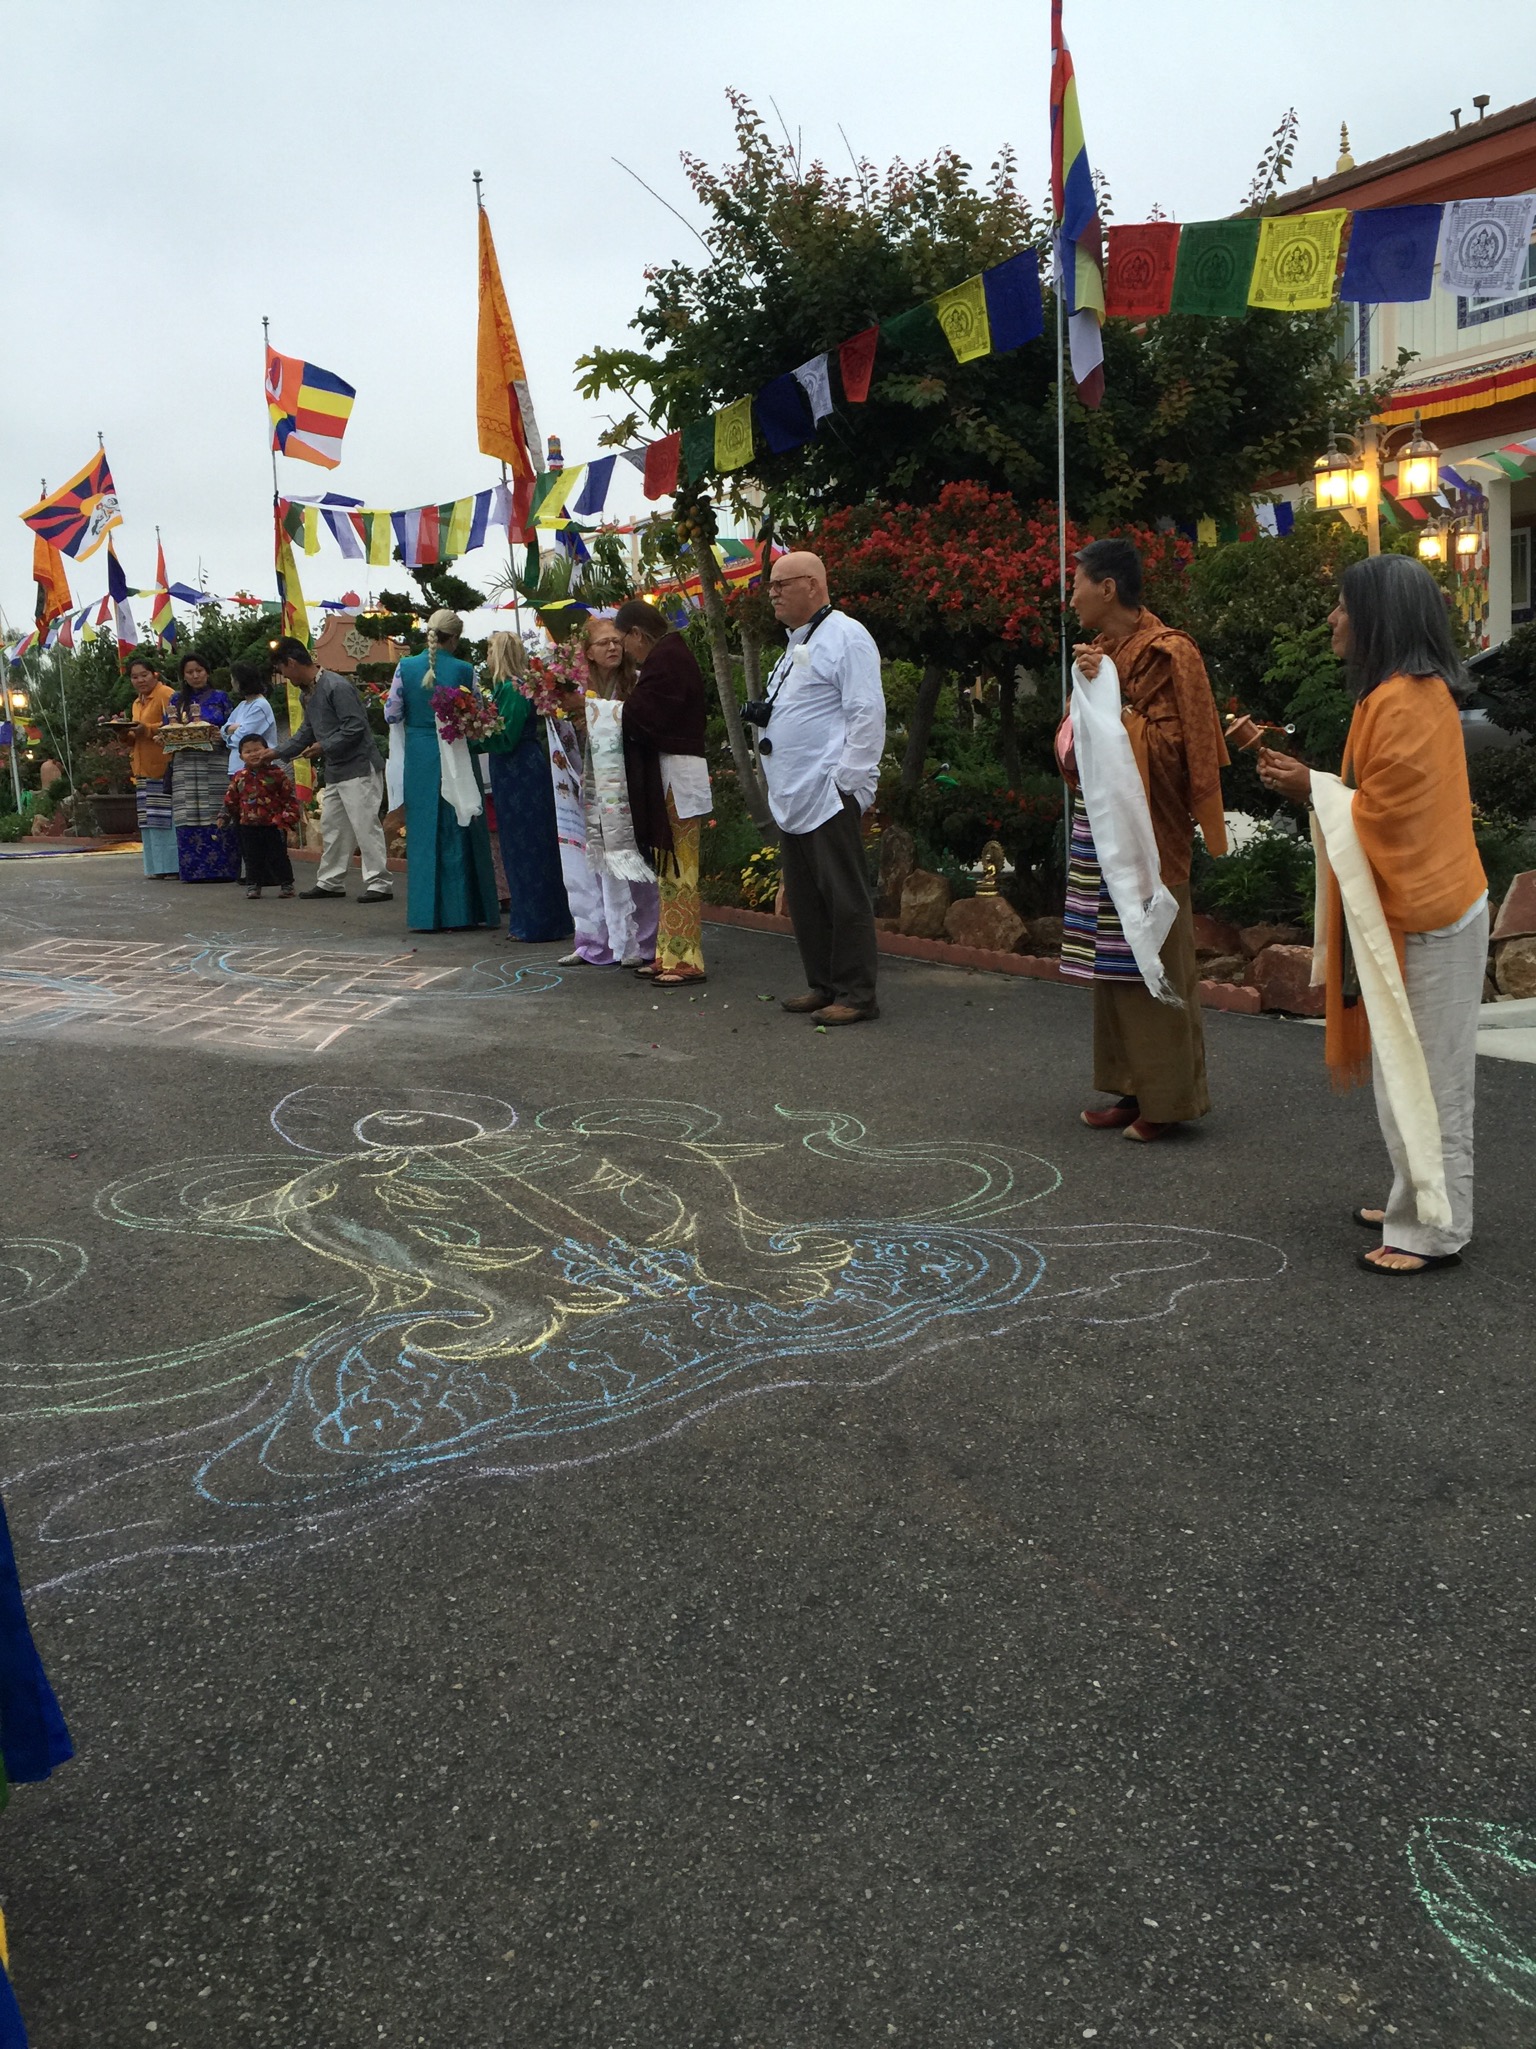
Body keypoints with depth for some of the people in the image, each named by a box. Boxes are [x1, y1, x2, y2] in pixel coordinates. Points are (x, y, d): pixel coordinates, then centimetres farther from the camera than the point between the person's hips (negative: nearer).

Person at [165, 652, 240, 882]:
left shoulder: (219, 697, 10)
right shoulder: (177, 700, 17)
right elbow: (167, 730, 15)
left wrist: (219, 734, -12)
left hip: (215, 764, -2)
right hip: (186, 764, 3)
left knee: (217, 816, -9)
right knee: (189, 817, -3)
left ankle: (220, 867, -8)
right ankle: (193, 869, -2)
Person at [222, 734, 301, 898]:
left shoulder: (277, 774, -8)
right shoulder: (239, 777, 2)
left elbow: (290, 797, -6)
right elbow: (230, 800, 14)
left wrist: (286, 820, -8)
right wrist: (229, 816, 15)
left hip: (273, 825, -3)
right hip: (249, 826, 3)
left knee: (277, 856, 4)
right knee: (252, 857, 9)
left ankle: (286, 884, 15)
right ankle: (253, 884, 19)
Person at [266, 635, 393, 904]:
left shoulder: (337, 686, -17)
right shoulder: (307, 693, 14)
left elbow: (355, 727, -22)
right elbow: (306, 733, 24)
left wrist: (324, 747, -16)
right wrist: (276, 753, 20)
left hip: (359, 767, -10)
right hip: (336, 771, 10)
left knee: (365, 825, -10)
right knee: (331, 826, 14)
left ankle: (379, 884, -7)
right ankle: (330, 881, 23)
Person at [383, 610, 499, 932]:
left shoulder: (406, 667, -3)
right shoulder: (463, 670, -7)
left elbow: (392, 713, 2)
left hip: (417, 759, 1)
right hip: (454, 758, -1)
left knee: (422, 833, 8)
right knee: (456, 833, 7)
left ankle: (424, 913, 9)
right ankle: (456, 913, 9)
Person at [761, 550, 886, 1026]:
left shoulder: (845, 637, -8)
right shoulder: (796, 644, 22)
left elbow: (866, 714, -15)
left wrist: (849, 781, -18)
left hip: (828, 795, -10)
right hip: (792, 798, 10)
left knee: (845, 897, -5)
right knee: (804, 899, 12)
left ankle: (856, 995, 0)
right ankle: (823, 986, 21)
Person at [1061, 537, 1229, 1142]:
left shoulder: (1166, 654, -10)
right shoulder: (1102, 651, 15)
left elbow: (1167, 746, -16)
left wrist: (1108, 695, -17)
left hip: (1145, 829, -8)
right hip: (1100, 824, 9)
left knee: (1151, 961, -4)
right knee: (1113, 962, 10)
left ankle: (1168, 1097, 6)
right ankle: (1134, 1089, 19)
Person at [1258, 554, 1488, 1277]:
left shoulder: (1402, 704, -20)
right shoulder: (1419, 690, 12)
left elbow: (1383, 817, -20)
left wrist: (1313, 790, -9)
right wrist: (1316, 783, 9)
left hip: (1421, 916, -10)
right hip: (1417, 903, 10)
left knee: (1423, 1070, -3)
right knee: (1415, 1065, 16)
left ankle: (1433, 1230, 7)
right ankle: (1418, 1204, 27)